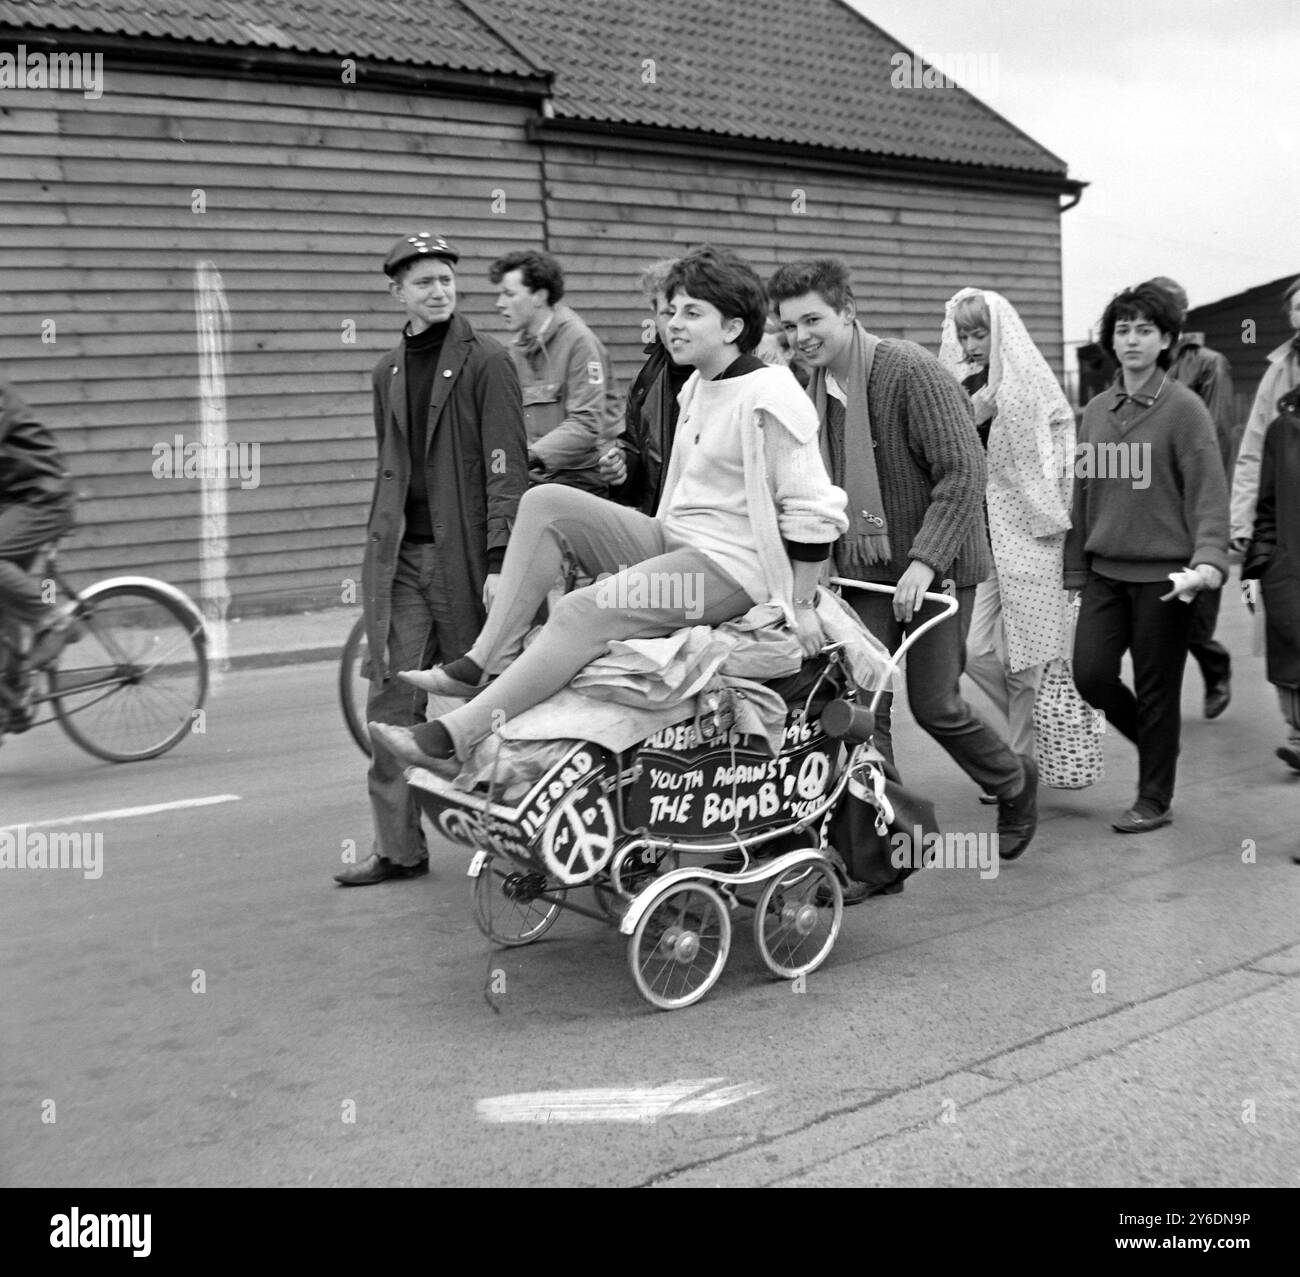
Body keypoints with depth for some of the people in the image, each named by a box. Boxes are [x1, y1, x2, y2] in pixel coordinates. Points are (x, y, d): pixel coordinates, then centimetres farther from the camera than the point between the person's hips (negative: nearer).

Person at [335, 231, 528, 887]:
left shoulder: (486, 361, -3)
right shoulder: (387, 370, 16)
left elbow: (506, 465, -9)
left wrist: (499, 558, -16)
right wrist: (383, 541, 17)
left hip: (462, 554, -5)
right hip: (398, 554, 6)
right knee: (391, 699, 2)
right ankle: (397, 845, 9)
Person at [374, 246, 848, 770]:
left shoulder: (769, 397, -13)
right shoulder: (697, 388, 15)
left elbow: (812, 510, -14)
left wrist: (800, 605, -13)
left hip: (729, 567, -9)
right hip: (669, 540, 9)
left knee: (583, 612, -28)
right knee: (545, 503, -7)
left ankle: (456, 736, -29)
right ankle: (482, 663, -12)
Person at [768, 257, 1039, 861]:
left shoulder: (913, 371, -15)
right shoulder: (813, 389, 7)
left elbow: (962, 472, -19)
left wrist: (925, 561, -26)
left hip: (936, 567, -6)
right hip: (861, 570, 6)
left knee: (935, 704, 0)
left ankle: (1015, 785, 30)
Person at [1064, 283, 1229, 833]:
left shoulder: (1184, 409, -5)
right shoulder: (1096, 411, 11)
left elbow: (1208, 490, -11)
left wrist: (1209, 559, -25)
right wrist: (1075, 568, 12)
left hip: (1163, 573, -5)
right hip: (1106, 571, 5)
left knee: (1156, 689, 2)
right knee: (1090, 674, -1)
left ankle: (1155, 799, 17)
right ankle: (1155, 741, 28)